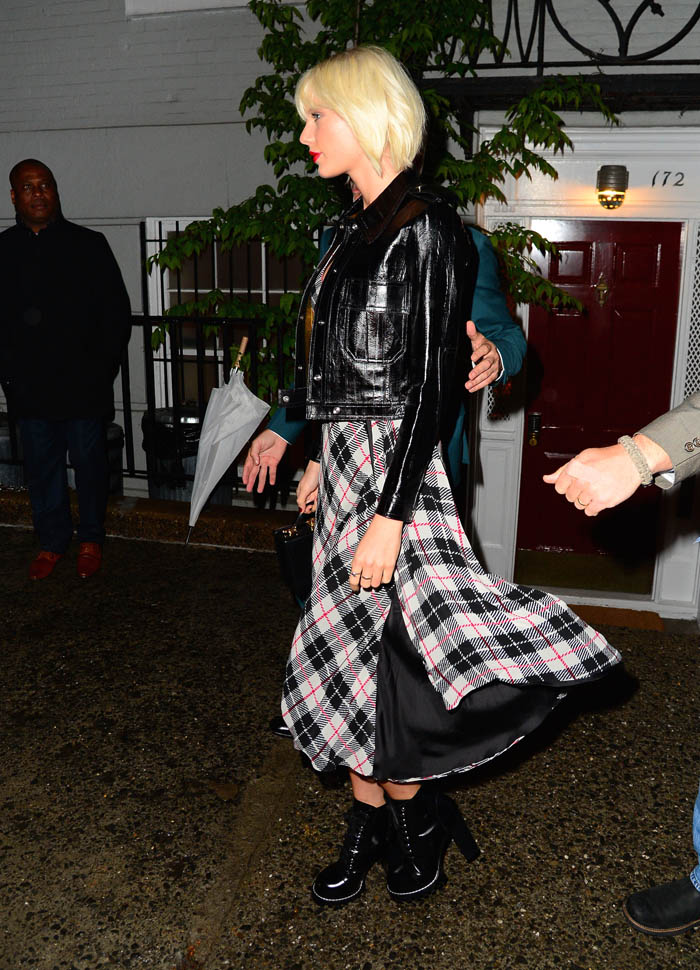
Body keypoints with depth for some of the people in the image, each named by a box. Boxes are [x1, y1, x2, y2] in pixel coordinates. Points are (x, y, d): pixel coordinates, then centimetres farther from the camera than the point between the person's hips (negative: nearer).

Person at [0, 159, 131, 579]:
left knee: (90, 464, 7)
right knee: (42, 467, 11)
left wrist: (103, 369, -5)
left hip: (84, 386, -2)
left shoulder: (89, 245, 1)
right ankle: (52, 541, 26)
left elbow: (117, 312, 1)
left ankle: (91, 540, 25)